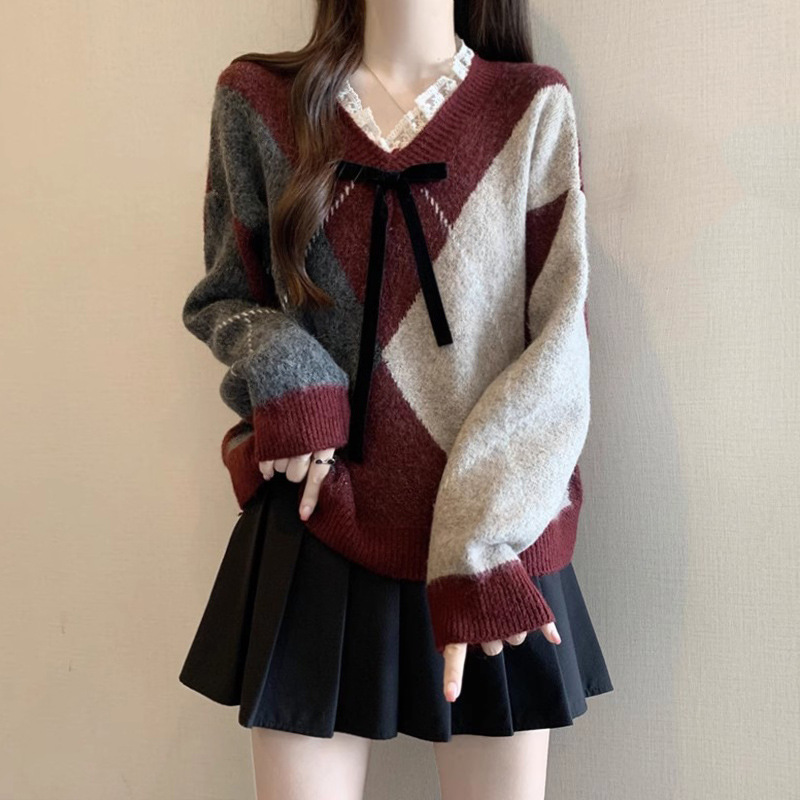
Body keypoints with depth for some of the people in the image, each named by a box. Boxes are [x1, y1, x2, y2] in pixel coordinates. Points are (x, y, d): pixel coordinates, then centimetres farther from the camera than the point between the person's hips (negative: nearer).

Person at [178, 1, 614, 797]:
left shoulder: (534, 107, 0)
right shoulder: (257, 97, 3)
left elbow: (561, 343, -5)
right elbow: (220, 298, 12)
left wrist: (483, 544, -15)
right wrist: (284, 376, -10)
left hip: (493, 547, 0)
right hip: (316, 532, 1)